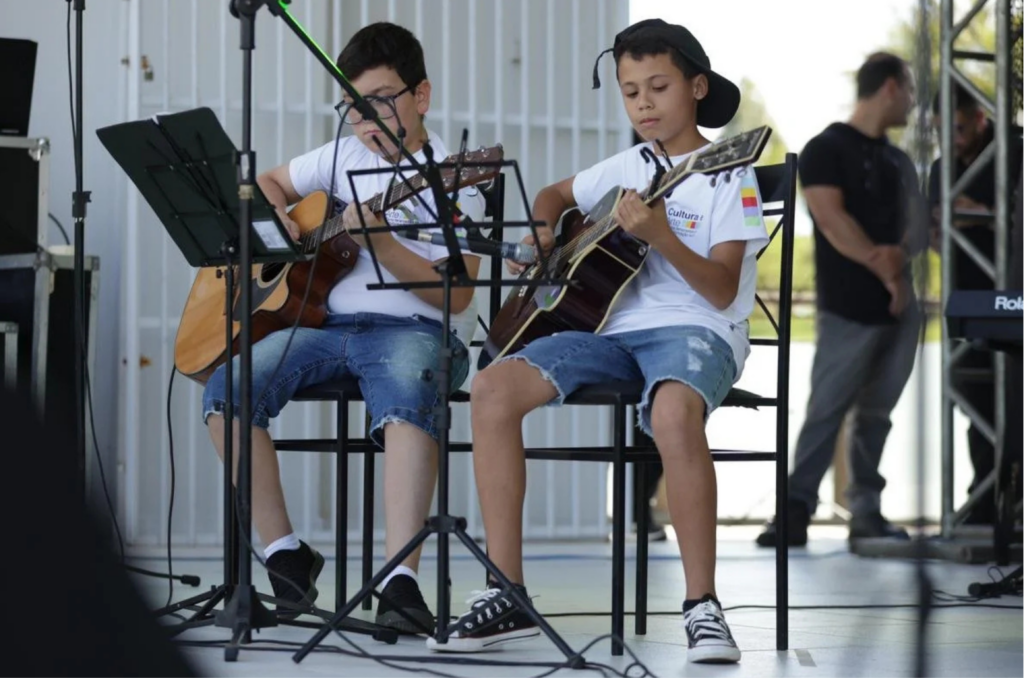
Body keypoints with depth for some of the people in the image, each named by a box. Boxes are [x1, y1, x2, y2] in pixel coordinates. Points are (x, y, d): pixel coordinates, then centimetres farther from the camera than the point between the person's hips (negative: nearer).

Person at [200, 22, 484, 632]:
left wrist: (381, 242, -22)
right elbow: (267, 184, 32)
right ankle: (285, 554, -12)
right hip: (329, 323, 6)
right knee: (227, 387, -21)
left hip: (415, 329, -6)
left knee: (405, 398, -42)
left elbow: (457, 293, -11)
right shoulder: (345, 157, 16)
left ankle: (401, 580, -48)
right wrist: (278, 223, 8)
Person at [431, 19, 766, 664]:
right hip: (615, 325, 6)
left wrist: (660, 234, -25)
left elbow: (722, 291, -11)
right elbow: (555, 194, 35)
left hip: (696, 329, -6)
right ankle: (507, 597, -16)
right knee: (493, 389, -18)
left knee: (674, 411, -42)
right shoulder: (628, 167, 17)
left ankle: (702, 604, -30)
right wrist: (542, 236, 12)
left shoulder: (729, 176, -1)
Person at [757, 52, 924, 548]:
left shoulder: (897, 161, 19)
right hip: (849, 310, -6)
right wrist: (882, 269, -12)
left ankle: (867, 511, 10)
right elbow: (832, 222, -12)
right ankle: (796, 509, -7)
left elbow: (916, 220, 15)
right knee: (827, 409, -9)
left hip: (898, 304, 7)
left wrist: (899, 256, -7)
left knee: (876, 412, 7)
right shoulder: (826, 150, -2)